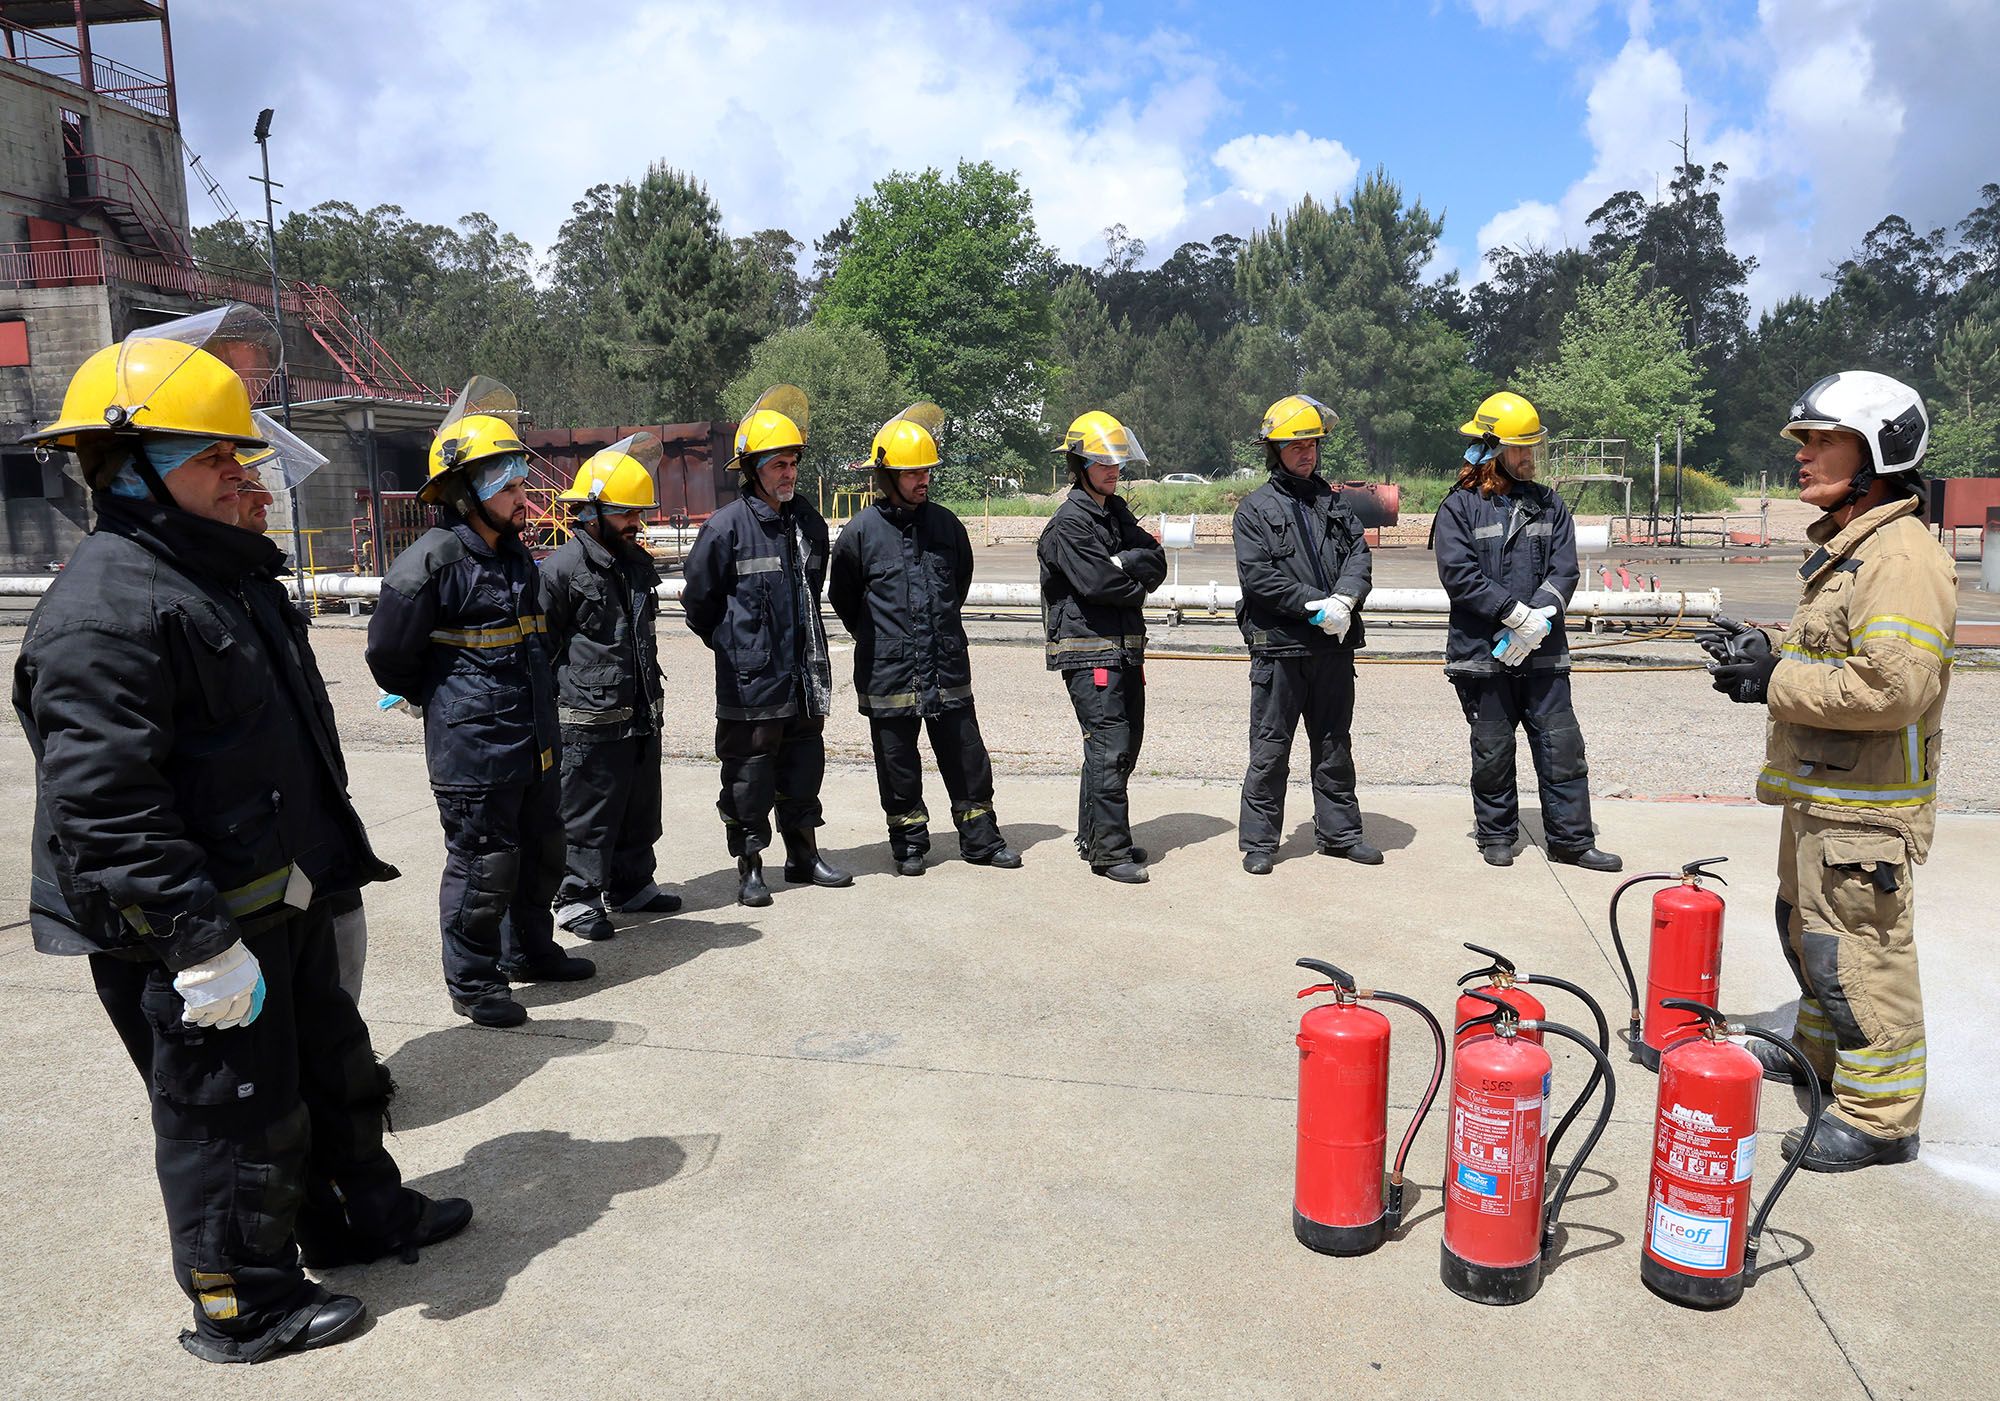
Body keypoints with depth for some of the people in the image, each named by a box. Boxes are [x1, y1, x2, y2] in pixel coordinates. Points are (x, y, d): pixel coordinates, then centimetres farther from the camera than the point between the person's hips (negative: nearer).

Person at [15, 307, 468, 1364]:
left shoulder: (229, 572, 11)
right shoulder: (102, 612, -22)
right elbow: (105, 809, -28)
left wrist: (330, 856, 24)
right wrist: (202, 943, -27)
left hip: (278, 900, 10)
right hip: (181, 935, -10)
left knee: (329, 1064, 23)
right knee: (230, 1115, 6)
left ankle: (359, 1213, 43)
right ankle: (242, 1305, 26)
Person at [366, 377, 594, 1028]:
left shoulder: (515, 555, 10)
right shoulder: (434, 561, -17)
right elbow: (389, 653, -12)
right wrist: (443, 704, 1)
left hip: (532, 742, 8)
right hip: (473, 750, -8)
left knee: (540, 851, 19)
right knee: (483, 864, 2)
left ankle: (529, 950, 38)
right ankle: (472, 980, 19)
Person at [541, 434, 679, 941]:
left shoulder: (638, 562, 13)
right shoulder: (562, 569, -12)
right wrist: (553, 706, -10)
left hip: (641, 715, 8)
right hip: (591, 722, -8)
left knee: (640, 808, 16)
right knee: (587, 813, 1)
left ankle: (631, 885, 30)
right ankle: (576, 898, 13)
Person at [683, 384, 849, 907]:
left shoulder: (808, 521, 7)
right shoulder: (727, 526, -11)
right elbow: (698, 599, -2)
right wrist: (734, 646, 4)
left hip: (805, 677, 6)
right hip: (751, 680, -5)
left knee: (804, 766, 14)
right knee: (749, 775, 3)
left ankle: (803, 857, 28)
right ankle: (749, 868, 16)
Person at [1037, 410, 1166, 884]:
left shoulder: (1117, 512, 17)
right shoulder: (1069, 522, -9)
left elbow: (1156, 563, 6)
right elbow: (1097, 583, -19)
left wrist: (1123, 564, -13)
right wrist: (1137, 583, -2)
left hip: (1126, 647, 9)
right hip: (1089, 650, -9)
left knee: (1125, 743, 13)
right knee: (1109, 747, -9)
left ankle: (1094, 837, 24)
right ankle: (1109, 851, -3)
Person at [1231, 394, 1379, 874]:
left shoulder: (1334, 504, 14)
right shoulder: (1255, 509, -1)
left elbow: (1360, 553, 5)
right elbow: (1257, 575, -12)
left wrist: (1344, 600, -15)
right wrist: (1316, 606, -17)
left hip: (1334, 645, 5)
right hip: (1279, 645, -5)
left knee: (1334, 745, 14)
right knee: (1270, 749, 1)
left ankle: (1339, 831, 26)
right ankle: (1259, 841, 10)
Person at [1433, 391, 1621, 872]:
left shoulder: (1548, 504, 11)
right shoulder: (1460, 507, -2)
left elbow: (1565, 569, 3)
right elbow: (1458, 573, -13)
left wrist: (1542, 616, -14)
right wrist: (1516, 612, -17)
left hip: (1543, 652, 3)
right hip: (1482, 653, -3)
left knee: (1563, 747, 4)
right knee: (1492, 753, 7)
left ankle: (1572, 840, 15)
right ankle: (1496, 836, 22)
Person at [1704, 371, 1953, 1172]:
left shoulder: (1903, 558, -20)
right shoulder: (1843, 548, 15)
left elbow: (1893, 685, -30)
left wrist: (1777, 681, -21)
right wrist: (1767, 651, 7)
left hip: (1864, 807, -11)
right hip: (1819, 791, 11)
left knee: (1857, 954, -2)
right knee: (1808, 929, 23)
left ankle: (1878, 1115, 11)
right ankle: (1821, 1052, 42)